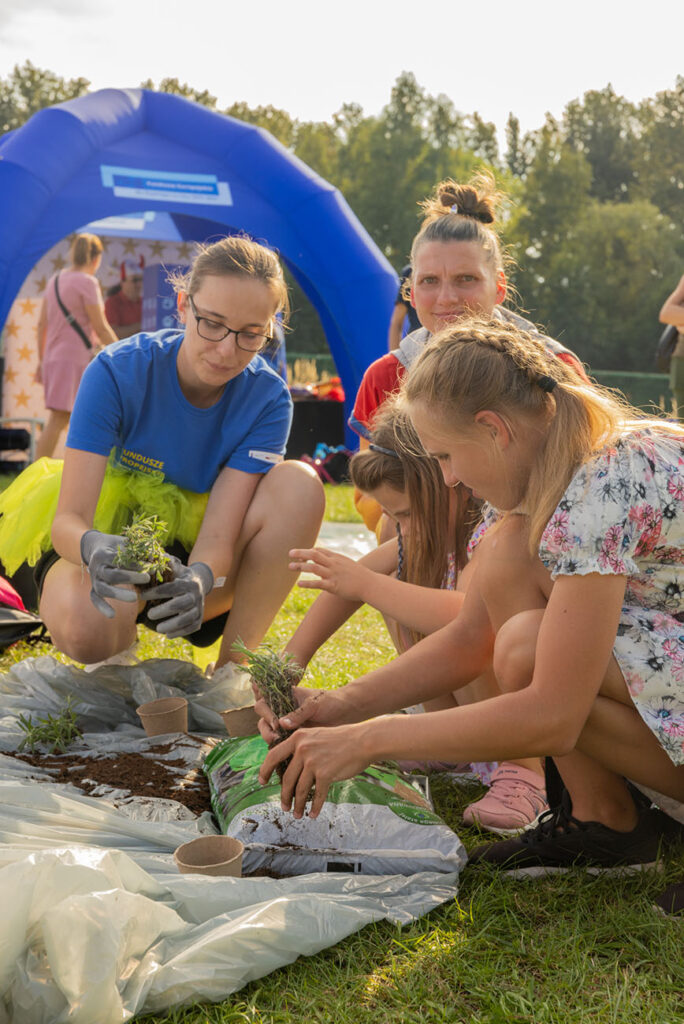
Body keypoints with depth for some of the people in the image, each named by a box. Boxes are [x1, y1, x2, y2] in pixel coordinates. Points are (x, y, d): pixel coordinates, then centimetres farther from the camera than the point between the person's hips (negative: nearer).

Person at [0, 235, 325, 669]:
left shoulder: (267, 399, -15)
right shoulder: (116, 372, -21)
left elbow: (218, 535, -22)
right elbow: (68, 519, -25)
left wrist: (198, 578, -47)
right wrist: (93, 548, -50)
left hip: (192, 555, 3)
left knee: (300, 484, -26)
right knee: (85, 627, -40)